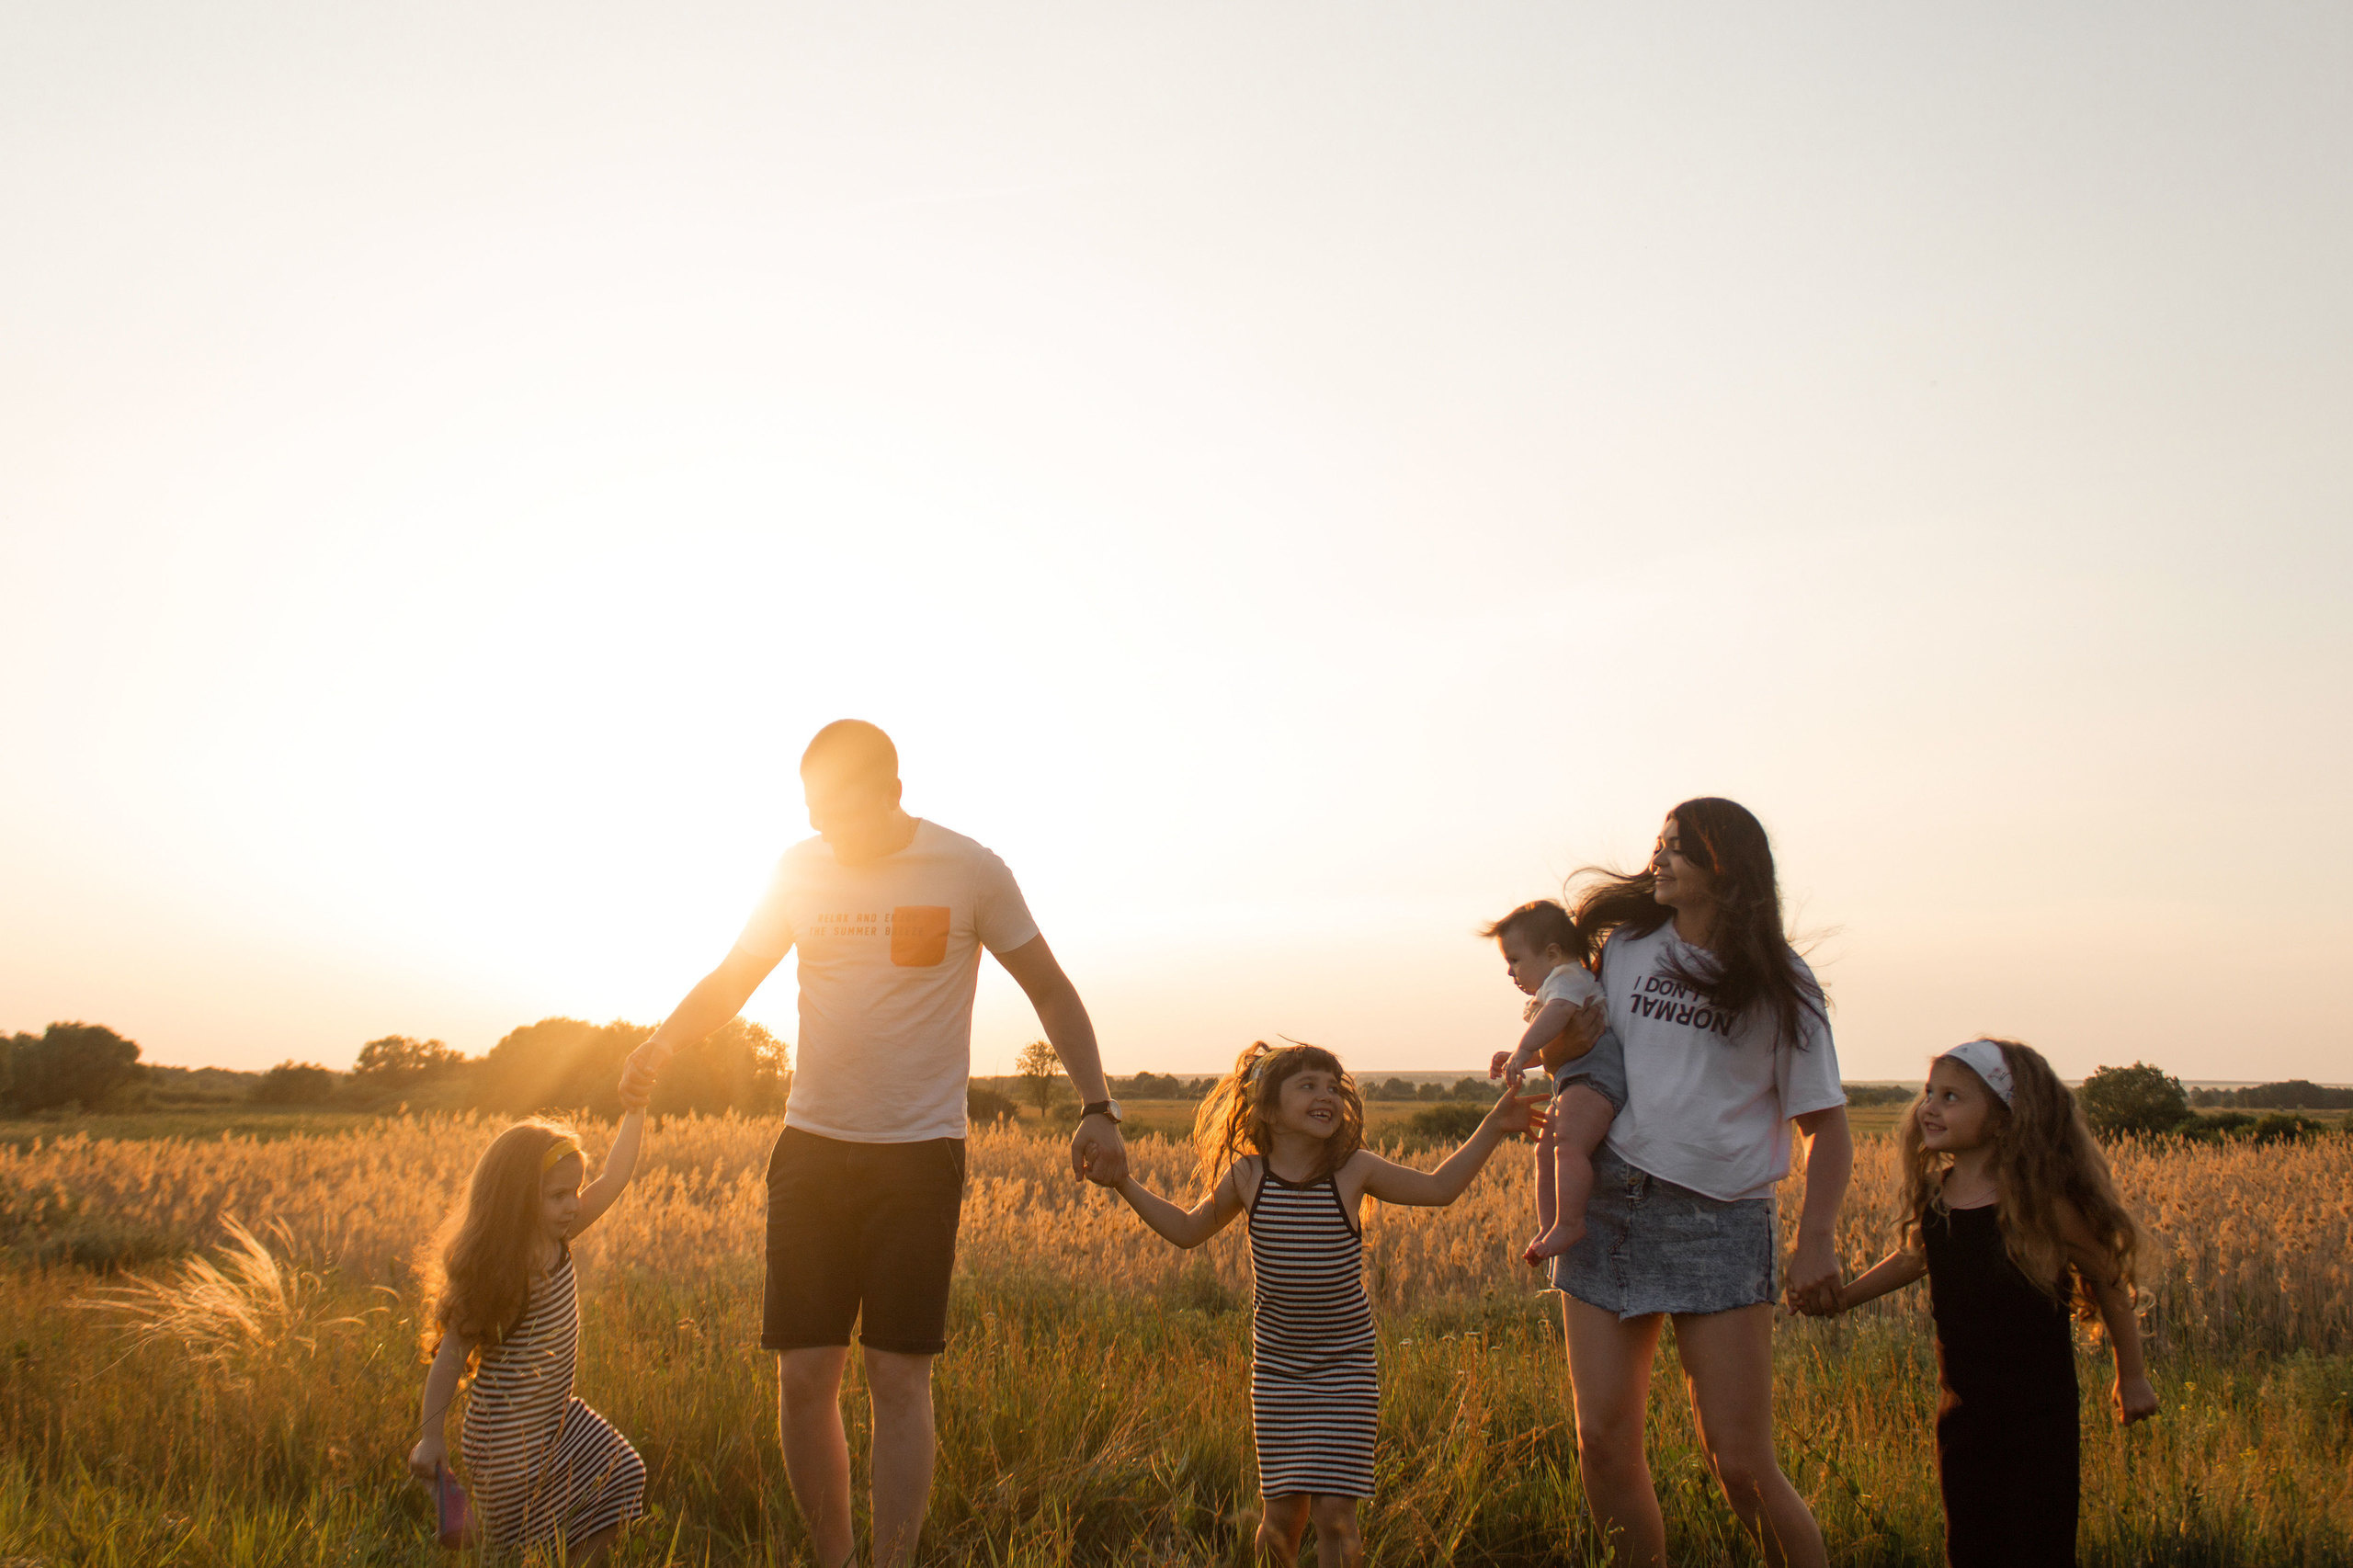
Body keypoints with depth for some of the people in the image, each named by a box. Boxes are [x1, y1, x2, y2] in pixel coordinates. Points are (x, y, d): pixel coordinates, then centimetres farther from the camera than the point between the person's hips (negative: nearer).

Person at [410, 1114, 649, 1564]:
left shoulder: (555, 1241, -3)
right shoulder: (495, 1273, -24)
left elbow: (613, 1180, 3)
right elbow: (451, 1356, -21)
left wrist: (636, 1111, -2)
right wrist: (432, 1437, -23)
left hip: (557, 1418, 8)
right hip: (509, 1436, -8)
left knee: (619, 1481, 7)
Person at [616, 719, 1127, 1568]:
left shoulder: (970, 871, -5)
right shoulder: (801, 868, 4)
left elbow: (1051, 991, 2)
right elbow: (733, 977, 13)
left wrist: (1097, 1107, -11)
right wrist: (660, 1044, -7)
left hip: (919, 1154, -3)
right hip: (812, 1147, 3)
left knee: (899, 1380, -5)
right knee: (803, 1380, 1)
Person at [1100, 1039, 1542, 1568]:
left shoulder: (1353, 1170, -7)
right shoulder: (1247, 1177, -4)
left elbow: (1438, 1188, 3)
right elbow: (1188, 1230, 11)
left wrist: (1493, 1127, -3)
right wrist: (1125, 1183, 4)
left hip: (1345, 1366, -1)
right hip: (1276, 1367, 1)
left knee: (1334, 1514, -8)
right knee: (1283, 1513, 4)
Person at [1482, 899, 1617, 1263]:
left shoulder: (1567, 978, -7)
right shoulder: (1555, 986, 28)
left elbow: (1559, 1011, -32)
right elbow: (1552, 1049, 38)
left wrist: (1523, 1050, -40)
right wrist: (1514, 1060, 25)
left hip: (1594, 1075, -12)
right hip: (1571, 1082, 12)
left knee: (1568, 1145, -27)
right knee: (1545, 1150, 14)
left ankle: (1569, 1222, -30)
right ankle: (1548, 1227, 18)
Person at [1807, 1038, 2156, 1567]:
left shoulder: (2040, 1200, -16)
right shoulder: (1933, 1192, -1)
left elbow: (2109, 1281, -3)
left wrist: (2131, 1378, 5)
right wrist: (1843, 1297, 18)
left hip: (2037, 1405, -5)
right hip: (1962, 1400, 5)